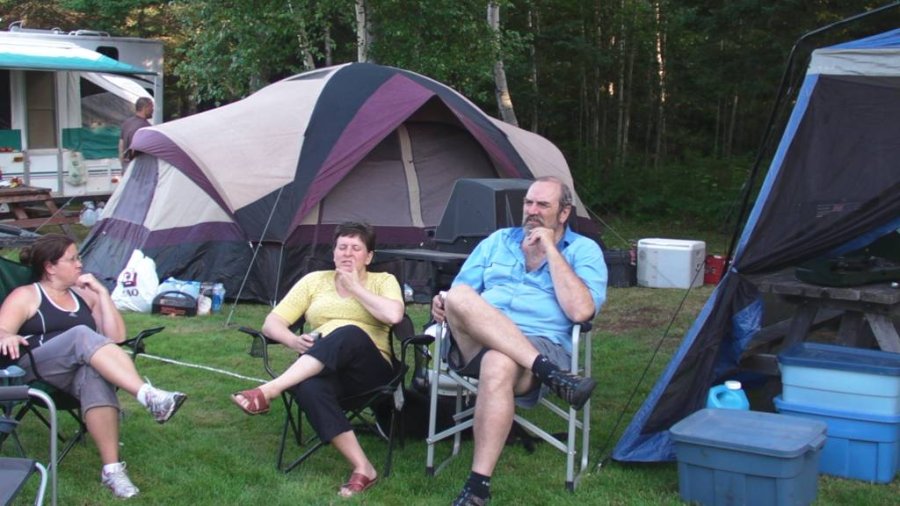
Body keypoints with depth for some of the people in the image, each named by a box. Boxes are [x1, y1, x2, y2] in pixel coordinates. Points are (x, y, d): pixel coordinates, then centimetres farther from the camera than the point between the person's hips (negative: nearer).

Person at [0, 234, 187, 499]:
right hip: (34, 372, -3)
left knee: (95, 376, -38)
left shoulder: (84, 295, 22)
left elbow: (116, 337, 14)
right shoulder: (25, 296, 10)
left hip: (79, 372, 3)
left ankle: (112, 468, -46)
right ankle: (148, 396, -50)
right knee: (82, 336, -35)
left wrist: (102, 293, 7)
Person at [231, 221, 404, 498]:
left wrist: (355, 287, -5)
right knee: (309, 387, -37)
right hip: (323, 369, 2)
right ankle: (362, 468, -35)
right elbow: (272, 322, 10)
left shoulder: (383, 281, 9)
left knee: (350, 334, -37)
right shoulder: (315, 280, 16)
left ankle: (267, 392, -42)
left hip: (368, 372, -2)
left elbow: (393, 315, -15)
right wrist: (294, 341, -13)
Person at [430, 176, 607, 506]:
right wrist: (444, 304, -5)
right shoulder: (497, 241, 23)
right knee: (458, 298, -30)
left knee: (499, 365, -40)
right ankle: (552, 375, -35)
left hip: (541, 345, -4)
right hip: (473, 342, 4)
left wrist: (550, 249, -4)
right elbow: (458, 297, 20)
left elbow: (580, 311, -8)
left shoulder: (584, 250, 10)